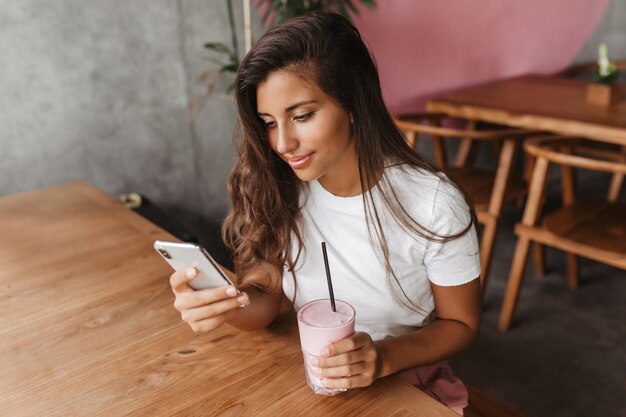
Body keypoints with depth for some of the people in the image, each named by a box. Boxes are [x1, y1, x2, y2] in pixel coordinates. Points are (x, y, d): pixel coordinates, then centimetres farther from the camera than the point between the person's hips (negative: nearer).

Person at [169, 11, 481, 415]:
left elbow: (461, 323, -7)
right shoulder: (275, 188, -11)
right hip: (306, 378, 2)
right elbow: (265, 297, -7)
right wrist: (223, 304, -28)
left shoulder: (433, 206, -19)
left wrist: (385, 358, -23)